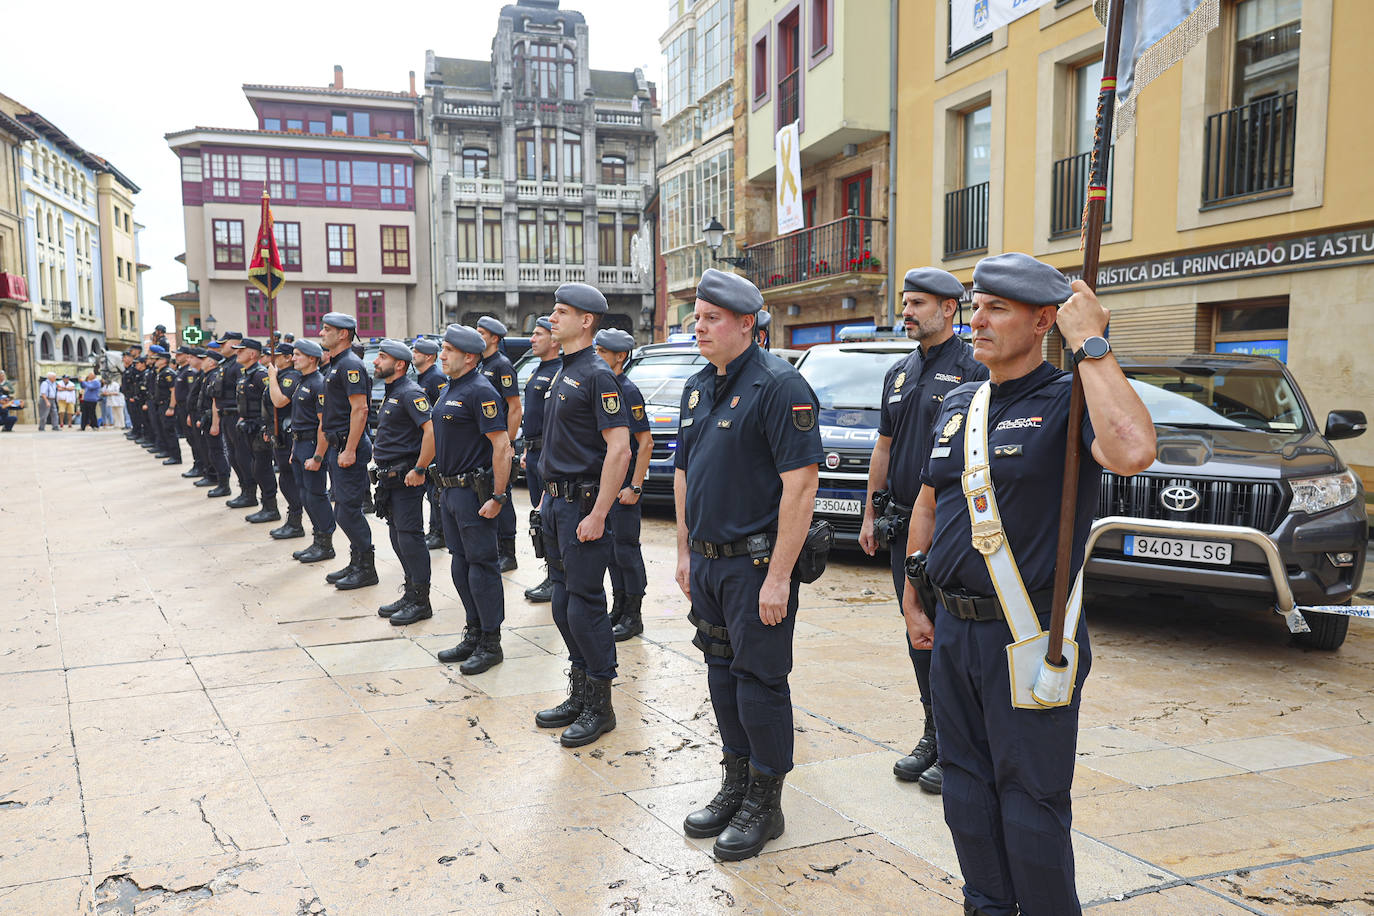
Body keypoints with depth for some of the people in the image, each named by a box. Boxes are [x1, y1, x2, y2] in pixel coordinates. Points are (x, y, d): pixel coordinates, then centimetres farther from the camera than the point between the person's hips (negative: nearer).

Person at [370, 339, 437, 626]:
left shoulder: (410, 393, -15)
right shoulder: (391, 393, 17)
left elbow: (432, 430, -27)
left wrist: (419, 470, -25)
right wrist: (379, 449, 19)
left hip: (406, 478, -10)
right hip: (389, 477, 10)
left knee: (410, 537, -5)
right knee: (398, 538, 14)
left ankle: (420, 602, 2)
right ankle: (410, 593, 24)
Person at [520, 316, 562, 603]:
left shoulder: (561, 373, -13)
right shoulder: (537, 372, 18)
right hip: (534, 453, 10)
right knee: (540, 517, 13)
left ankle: (557, 580, 0)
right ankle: (551, 575, 21)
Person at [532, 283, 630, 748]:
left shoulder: (597, 374, -14)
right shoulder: (563, 373, 15)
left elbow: (619, 449, -21)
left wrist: (597, 514, -23)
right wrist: (550, 497, 17)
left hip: (582, 503, -9)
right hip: (556, 501, 9)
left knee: (584, 605, -4)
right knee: (564, 604, 13)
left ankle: (599, 705, 8)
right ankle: (579, 694, 25)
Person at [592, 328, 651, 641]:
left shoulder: (628, 391, -14)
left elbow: (645, 442, -16)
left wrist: (635, 487, -19)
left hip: (623, 483, -8)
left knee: (626, 548, -2)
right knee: (611, 547, 14)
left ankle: (633, 616, 7)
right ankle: (618, 610, 24)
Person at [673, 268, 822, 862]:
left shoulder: (779, 385, -14)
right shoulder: (697, 388, 11)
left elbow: (801, 483, -20)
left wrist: (778, 577, -21)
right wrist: (684, 552, 15)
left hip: (756, 564, -8)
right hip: (707, 562, 8)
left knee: (760, 680, 2)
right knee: (722, 673, 16)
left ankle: (765, 804, 17)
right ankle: (735, 785, 31)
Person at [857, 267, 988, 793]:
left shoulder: (973, 371, -8)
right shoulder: (899, 374, 15)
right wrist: (871, 514, 17)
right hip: (903, 525, 7)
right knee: (917, 633, 13)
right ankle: (933, 736, 26)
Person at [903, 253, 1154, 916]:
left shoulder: (1068, 403, -11)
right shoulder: (958, 406, 10)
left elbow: (1133, 452, -34)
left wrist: (1090, 344, -25)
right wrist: (913, 595, 20)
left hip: (1029, 640, -7)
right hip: (954, 630, 7)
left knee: (1031, 800, 4)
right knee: (966, 787, 18)